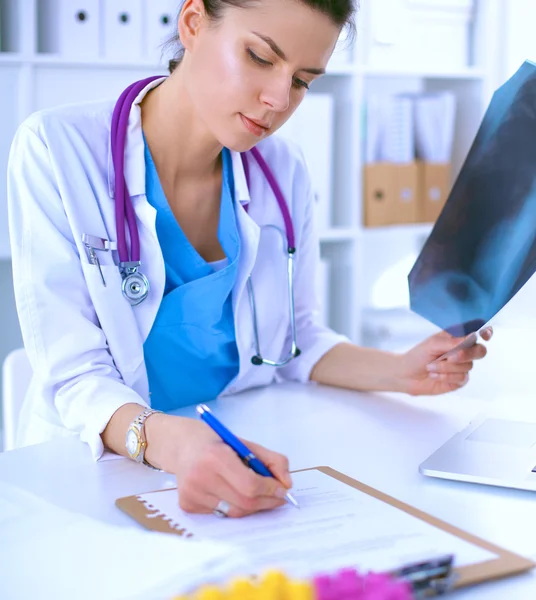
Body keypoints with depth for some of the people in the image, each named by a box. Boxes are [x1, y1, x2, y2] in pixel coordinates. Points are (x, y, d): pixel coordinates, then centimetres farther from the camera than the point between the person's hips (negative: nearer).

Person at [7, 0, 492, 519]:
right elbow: (73, 374, -19)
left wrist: (399, 371, -8)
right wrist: (168, 442, -40)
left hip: (243, 460, 4)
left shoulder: (284, 172, 2)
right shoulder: (56, 148, -13)